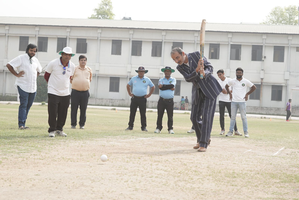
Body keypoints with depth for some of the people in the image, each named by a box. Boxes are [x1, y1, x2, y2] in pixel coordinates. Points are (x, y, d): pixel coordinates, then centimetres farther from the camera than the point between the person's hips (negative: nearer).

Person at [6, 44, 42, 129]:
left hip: (33, 87, 7)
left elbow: (39, 70, 33)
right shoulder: (21, 58, -6)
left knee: (28, 106, 7)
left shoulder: (35, 60, 14)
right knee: (23, 105, -12)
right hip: (23, 86, -6)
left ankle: (23, 123, 13)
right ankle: (21, 124, -13)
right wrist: (16, 74, -12)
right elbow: (9, 65, -10)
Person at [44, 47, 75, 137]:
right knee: (52, 113, -5)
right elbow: (46, 76, 5)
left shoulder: (72, 66, 2)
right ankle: (52, 130, 9)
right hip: (53, 93, -4)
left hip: (65, 93, 4)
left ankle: (59, 130, 23)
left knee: (63, 114, 7)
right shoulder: (53, 63, -9)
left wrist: (64, 85, 13)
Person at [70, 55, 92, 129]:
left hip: (85, 92, 2)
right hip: (75, 92, -2)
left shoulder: (89, 70, 10)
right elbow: (71, 79, 11)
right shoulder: (75, 69, 3)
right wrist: (75, 84, 8)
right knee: (74, 109, 0)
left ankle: (82, 124, 11)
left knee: (83, 109, 3)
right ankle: (73, 124, 9)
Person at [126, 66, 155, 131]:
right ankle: (130, 126, 9)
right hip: (134, 98, 1)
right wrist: (130, 93, 11)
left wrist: (149, 95, 7)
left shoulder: (147, 79, 5)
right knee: (132, 113, 3)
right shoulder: (133, 78, 8)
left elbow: (153, 87, 14)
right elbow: (128, 85, 19)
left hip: (142, 99, -1)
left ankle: (143, 127, 3)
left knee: (143, 114, -1)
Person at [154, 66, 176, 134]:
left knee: (170, 116, -1)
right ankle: (158, 128, 7)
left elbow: (172, 85, -14)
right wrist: (169, 87, -10)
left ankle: (170, 129, 3)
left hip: (170, 101, -1)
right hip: (162, 100, 1)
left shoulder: (173, 80, 8)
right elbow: (161, 87, -9)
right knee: (160, 115, 2)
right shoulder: (161, 80, 11)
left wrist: (163, 86, -9)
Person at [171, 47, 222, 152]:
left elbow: (210, 67, -13)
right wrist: (197, 70, -36)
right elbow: (188, 78, -18)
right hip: (198, 92, 5)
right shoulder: (180, 67, -2)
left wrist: (204, 73, -35)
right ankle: (201, 139, 25)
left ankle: (204, 144, -10)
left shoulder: (196, 55, -12)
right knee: (195, 117, 5)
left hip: (209, 89, -5)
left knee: (206, 116, -11)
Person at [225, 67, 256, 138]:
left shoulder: (246, 81, 0)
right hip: (234, 101, 2)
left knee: (243, 117, -2)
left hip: (242, 101, -2)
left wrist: (247, 94, 3)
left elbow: (254, 87, 7)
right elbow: (226, 86, 22)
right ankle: (230, 131, 9)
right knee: (232, 117, 5)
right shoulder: (232, 81, 5)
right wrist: (230, 93, 12)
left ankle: (246, 132, 2)